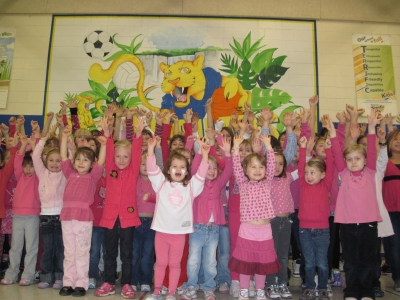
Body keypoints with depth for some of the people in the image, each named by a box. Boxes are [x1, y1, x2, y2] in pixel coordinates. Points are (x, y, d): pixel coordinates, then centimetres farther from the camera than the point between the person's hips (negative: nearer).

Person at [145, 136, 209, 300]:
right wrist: (151, 148, -19)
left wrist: (204, 154, -18)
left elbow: (201, 174, -6)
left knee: (175, 264, 11)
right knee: (160, 262, 14)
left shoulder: (190, 186, 5)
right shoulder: (161, 183, 3)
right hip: (161, 230, 0)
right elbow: (152, 169, -8)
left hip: (179, 232, 0)